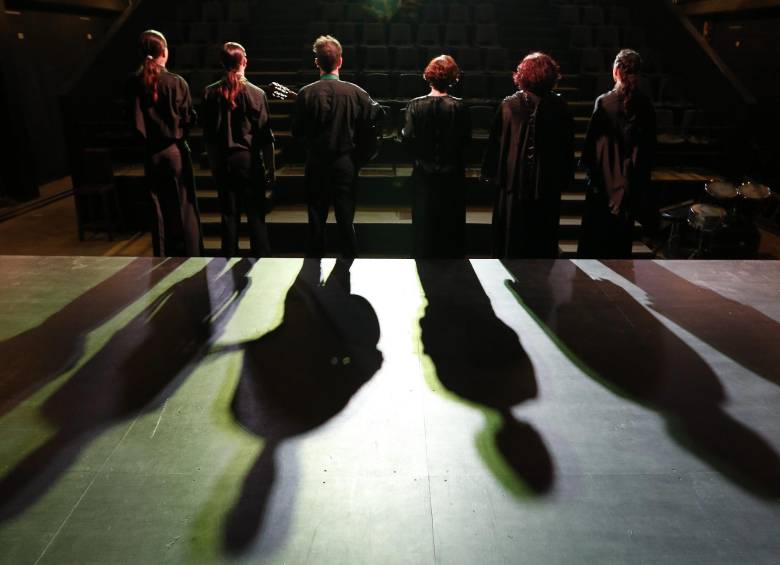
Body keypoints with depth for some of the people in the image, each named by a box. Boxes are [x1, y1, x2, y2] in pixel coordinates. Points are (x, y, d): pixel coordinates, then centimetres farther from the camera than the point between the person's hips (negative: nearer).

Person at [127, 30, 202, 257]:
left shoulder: (134, 84, -2)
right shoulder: (176, 83, -12)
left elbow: (134, 123, 4)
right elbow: (188, 119, -8)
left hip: (151, 155, 3)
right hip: (176, 152, -3)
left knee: (159, 210, 13)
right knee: (184, 209, 6)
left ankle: (163, 259, 21)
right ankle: (189, 254, 12)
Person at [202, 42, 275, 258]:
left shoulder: (211, 93, -1)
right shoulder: (256, 94, -9)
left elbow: (207, 133, 4)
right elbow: (265, 136, -8)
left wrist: (213, 163, 13)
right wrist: (270, 168, -2)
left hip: (222, 161, 3)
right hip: (249, 159, -2)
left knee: (229, 214, 10)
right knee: (256, 215, 4)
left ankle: (230, 260, 17)